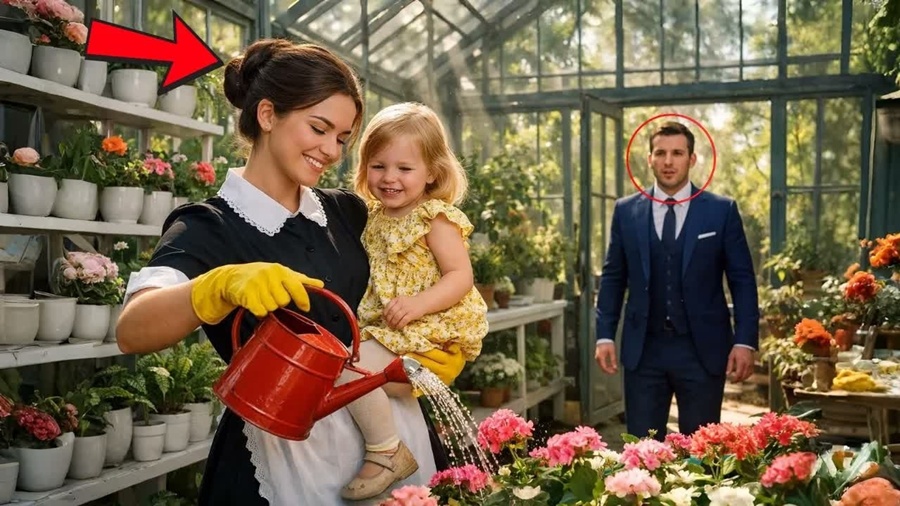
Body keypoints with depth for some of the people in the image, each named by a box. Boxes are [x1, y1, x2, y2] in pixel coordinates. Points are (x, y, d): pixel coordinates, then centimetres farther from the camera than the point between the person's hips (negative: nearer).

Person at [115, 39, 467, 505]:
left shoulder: (347, 212, 3)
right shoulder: (208, 228, -11)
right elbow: (131, 332, -26)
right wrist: (224, 284, -44)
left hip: (387, 427, 5)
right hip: (282, 452, -5)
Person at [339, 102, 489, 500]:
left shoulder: (435, 218, -12)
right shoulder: (375, 216, 11)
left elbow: (461, 277, -18)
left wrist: (418, 303, -32)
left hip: (428, 331, -9)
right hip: (382, 326, 9)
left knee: (349, 365, -23)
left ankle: (387, 453, -10)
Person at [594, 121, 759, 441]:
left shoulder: (722, 210, 0)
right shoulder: (626, 211, 5)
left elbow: (742, 280, 0)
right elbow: (613, 277, 8)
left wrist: (745, 341, -7)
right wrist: (605, 335, 1)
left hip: (702, 349, -1)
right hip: (643, 349, 1)